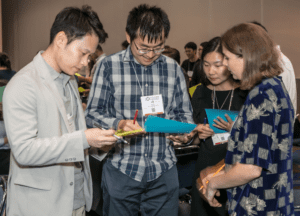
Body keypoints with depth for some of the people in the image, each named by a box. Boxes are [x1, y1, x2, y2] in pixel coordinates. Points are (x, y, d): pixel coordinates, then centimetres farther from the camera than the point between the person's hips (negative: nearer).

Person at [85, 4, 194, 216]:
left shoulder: (173, 68, 6)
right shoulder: (109, 66, -3)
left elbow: (184, 112, 13)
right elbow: (93, 113, -1)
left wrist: (185, 131, -9)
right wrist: (118, 124, -20)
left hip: (163, 171, 2)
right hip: (121, 169, -2)